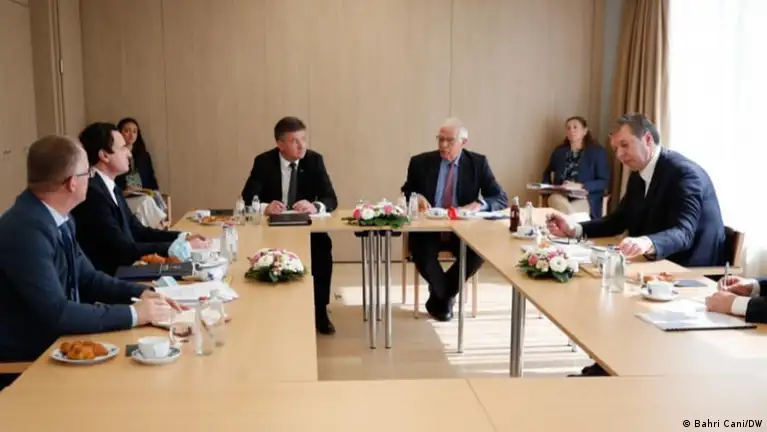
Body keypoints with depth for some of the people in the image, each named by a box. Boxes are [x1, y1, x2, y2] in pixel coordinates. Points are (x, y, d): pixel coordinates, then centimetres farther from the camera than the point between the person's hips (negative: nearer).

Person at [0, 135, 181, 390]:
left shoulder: (59, 218, 2)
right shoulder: (26, 229, -25)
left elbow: (86, 278, 12)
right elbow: (56, 314, -28)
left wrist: (140, 293, -3)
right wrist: (133, 313, -22)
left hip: (53, 345, 8)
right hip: (25, 364, -8)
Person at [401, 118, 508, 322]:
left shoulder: (478, 163, 2)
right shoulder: (421, 162, 3)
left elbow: (501, 199, -1)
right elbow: (406, 193, 14)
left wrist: (478, 204, -23)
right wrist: (415, 197, -12)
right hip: (428, 229, 0)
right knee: (420, 249, -33)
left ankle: (439, 298, -5)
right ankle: (446, 296, -1)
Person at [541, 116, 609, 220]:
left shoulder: (598, 151, 6)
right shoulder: (559, 151, 18)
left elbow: (604, 182, -1)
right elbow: (547, 172, 34)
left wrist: (580, 186, -15)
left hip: (586, 198, -4)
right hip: (560, 195, 4)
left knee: (566, 213, -38)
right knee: (555, 200, -36)